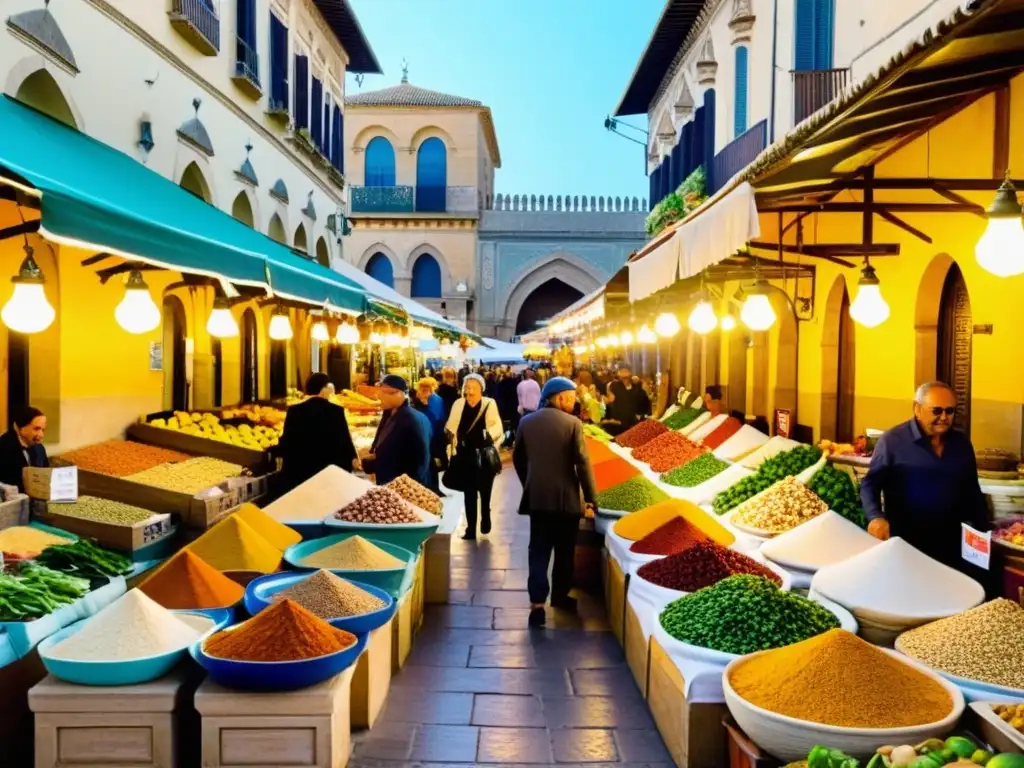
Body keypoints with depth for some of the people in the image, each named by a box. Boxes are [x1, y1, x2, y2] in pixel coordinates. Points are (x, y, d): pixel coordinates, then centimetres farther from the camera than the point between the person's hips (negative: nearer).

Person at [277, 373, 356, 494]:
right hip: (328, 471, -1)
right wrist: (352, 458, 14)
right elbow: (345, 439, -3)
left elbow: (287, 441, -2)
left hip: (298, 470, 1)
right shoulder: (336, 411, -7)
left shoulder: (294, 411, -5)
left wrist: (274, 450, 18)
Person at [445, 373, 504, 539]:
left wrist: (489, 435, -23)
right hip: (465, 456, 2)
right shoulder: (458, 404, 2)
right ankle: (471, 528, 13)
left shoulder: (489, 404, -7)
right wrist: (449, 433, -10)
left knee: (484, 491, 13)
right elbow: (451, 425, 7)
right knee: (469, 493, 7)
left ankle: (485, 518, 41)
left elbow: (498, 426, -8)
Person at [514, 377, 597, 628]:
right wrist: (591, 498, -6)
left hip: (537, 497, 3)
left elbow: (518, 459, 10)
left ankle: (537, 604, -6)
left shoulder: (527, 422, 2)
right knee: (564, 551, 14)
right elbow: (583, 463, -13)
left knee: (538, 550, 4)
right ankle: (560, 595, 26)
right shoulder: (573, 423, -10)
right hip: (566, 498, -3)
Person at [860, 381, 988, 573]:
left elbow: (972, 492, 16)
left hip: (951, 546, 5)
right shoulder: (892, 440, -10)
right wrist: (876, 517, -25)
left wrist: (982, 534, 12)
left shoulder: (961, 443, 7)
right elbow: (870, 484, -8)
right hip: (904, 546, -4)